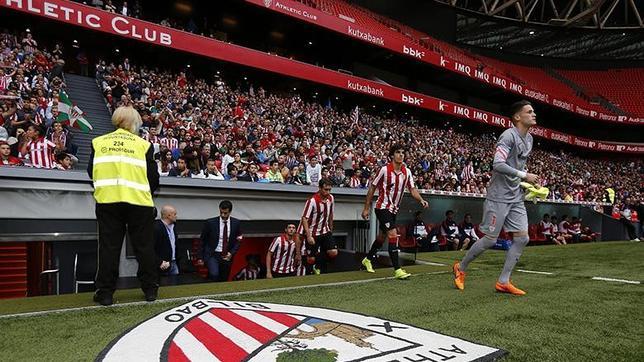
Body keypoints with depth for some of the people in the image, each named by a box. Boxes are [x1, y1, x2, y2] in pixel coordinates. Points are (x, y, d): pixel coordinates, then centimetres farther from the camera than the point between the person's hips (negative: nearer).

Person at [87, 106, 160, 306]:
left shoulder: (98, 142, 11)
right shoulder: (143, 144, 6)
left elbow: (91, 171, 11)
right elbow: (153, 178, 4)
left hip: (107, 200, 1)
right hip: (139, 200, -1)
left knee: (109, 246, 7)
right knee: (144, 246, 9)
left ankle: (105, 293, 10)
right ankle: (150, 289, 16)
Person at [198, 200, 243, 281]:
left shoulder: (236, 223, 0)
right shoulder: (210, 222, -6)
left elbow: (238, 241, 6)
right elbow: (203, 241, 2)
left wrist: (231, 253, -9)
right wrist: (201, 258, 2)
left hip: (227, 256, 3)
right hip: (212, 255, -2)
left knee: (223, 281, 6)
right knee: (214, 274, -26)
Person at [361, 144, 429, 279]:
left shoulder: (407, 171, 1)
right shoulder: (384, 169, -14)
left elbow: (412, 189, 1)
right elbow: (372, 188, -7)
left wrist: (421, 200, -19)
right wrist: (366, 208, -7)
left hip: (394, 210, 7)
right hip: (383, 207, -7)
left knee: (382, 236, 18)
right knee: (393, 235, -16)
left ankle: (368, 259, 39)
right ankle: (397, 270, -12)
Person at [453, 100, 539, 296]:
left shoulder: (529, 138, 14)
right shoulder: (509, 135, -14)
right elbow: (498, 165, -24)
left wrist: (529, 182, 12)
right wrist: (524, 175, -22)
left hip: (516, 198, 8)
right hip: (499, 197, -8)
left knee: (522, 238, 1)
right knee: (490, 240, -2)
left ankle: (503, 282, 10)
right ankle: (460, 268, 19)